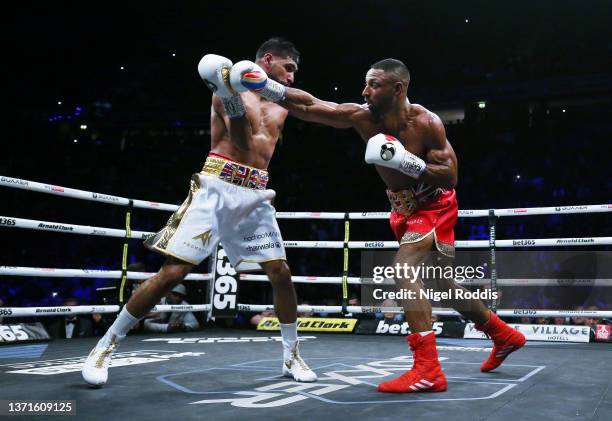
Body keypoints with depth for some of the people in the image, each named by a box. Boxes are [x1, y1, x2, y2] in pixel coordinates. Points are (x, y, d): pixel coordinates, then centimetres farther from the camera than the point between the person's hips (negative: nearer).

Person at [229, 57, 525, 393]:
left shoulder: (426, 123, -25)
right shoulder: (363, 117, -13)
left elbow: (451, 177, -23)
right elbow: (309, 106, -17)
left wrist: (408, 162, -36)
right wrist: (267, 87, -28)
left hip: (434, 206, -7)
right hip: (404, 208, 7)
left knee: (403, 268, -26)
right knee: (442, 283, 17)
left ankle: (428, 371, -23)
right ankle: (504, 335, 39)